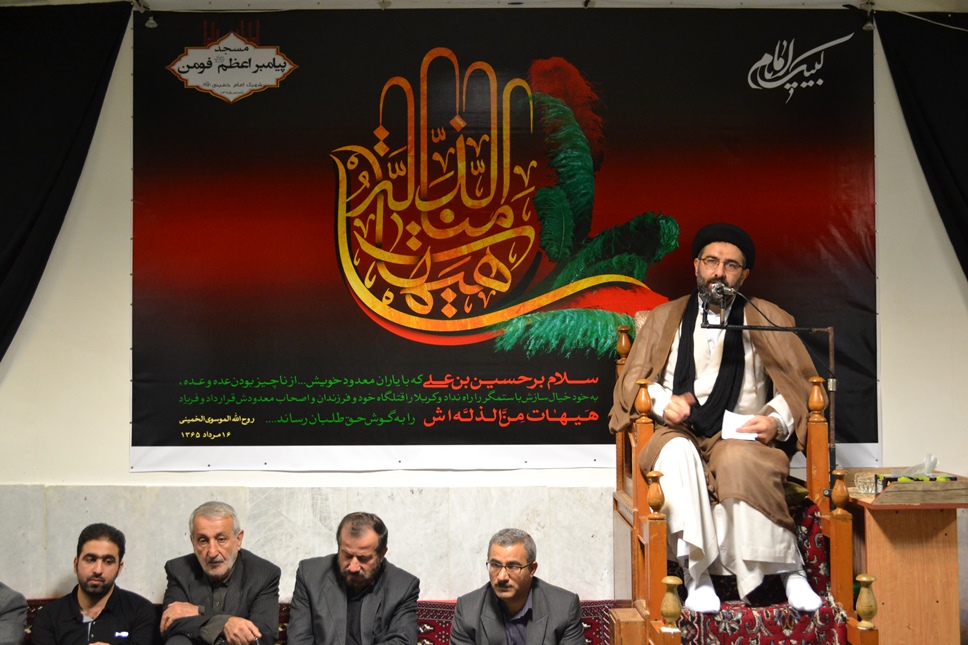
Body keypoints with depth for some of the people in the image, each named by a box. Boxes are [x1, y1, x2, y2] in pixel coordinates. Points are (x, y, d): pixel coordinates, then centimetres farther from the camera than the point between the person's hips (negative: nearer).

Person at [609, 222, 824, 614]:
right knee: (677, 452, -35)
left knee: (739, 461, -36)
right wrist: (663, 402, -8)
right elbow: (632, 380, 14)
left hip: (741, 438, -1)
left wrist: (777, 421, -11)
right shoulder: (665, 318, 19)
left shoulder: (768, 320, 16)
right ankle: (696, 571, -34)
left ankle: (787, 570, -27)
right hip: (678, 433, 1)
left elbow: (801, 382, 9)